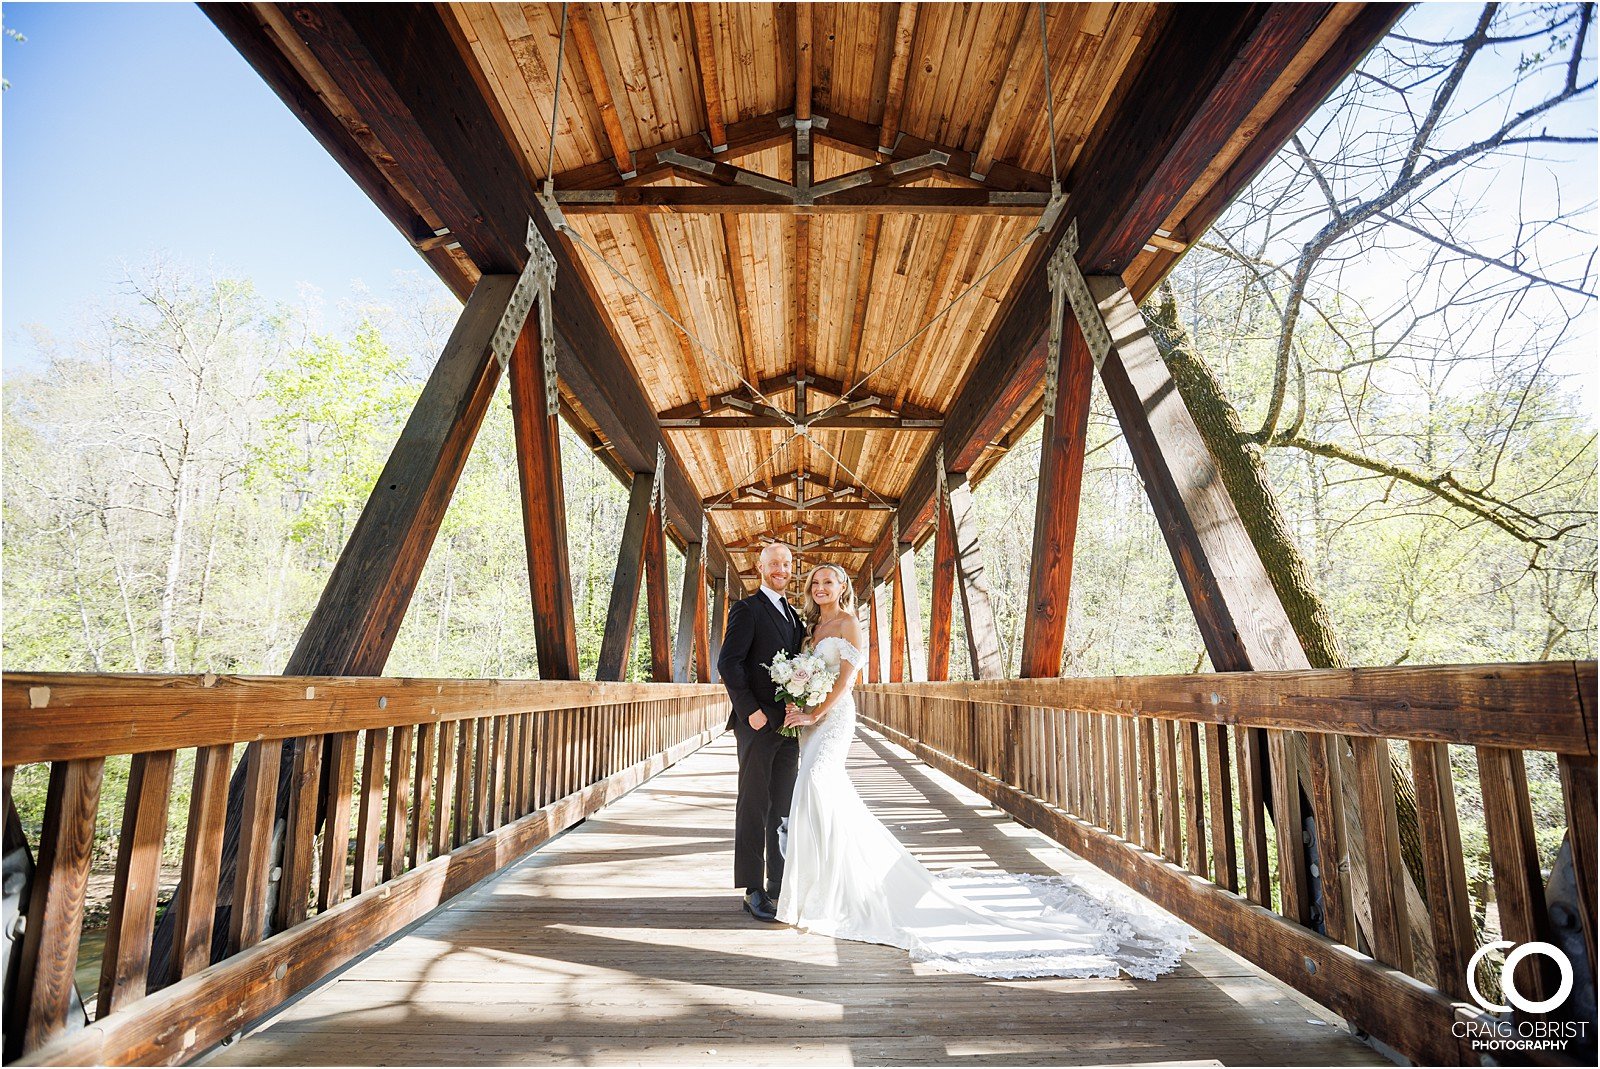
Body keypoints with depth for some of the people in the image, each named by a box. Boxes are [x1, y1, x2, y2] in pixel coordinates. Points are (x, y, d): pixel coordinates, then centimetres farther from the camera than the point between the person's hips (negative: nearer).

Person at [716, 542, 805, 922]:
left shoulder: (794, 615, 17)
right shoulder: (747, 609, -5)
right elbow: (728, 663, -14)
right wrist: (750, 709, -19)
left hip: (788, 724, 7)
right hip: (758, 722, -7)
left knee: (782, 809, 13)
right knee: (754, 806, 0)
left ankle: (778, 885, 23)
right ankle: (753, 891, 9)